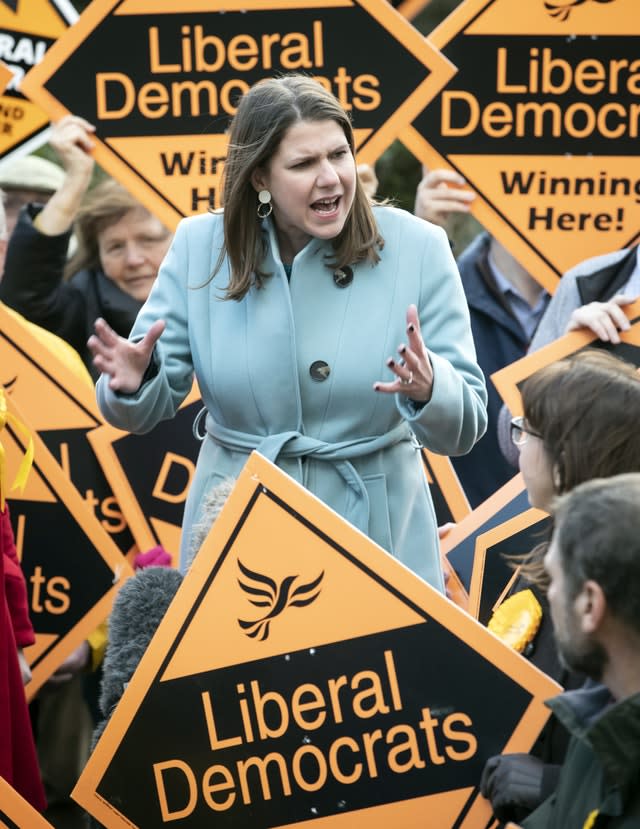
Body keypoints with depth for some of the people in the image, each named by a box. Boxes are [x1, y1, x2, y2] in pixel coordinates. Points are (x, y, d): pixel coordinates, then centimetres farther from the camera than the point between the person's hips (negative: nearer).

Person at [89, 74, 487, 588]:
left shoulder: (417, 249, -9)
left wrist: (427, 390, -31)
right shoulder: (200, 246, -4)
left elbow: (467, 426, -10)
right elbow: (149, 409, 0)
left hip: (376, 533, -1)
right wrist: (133, 383, -22)